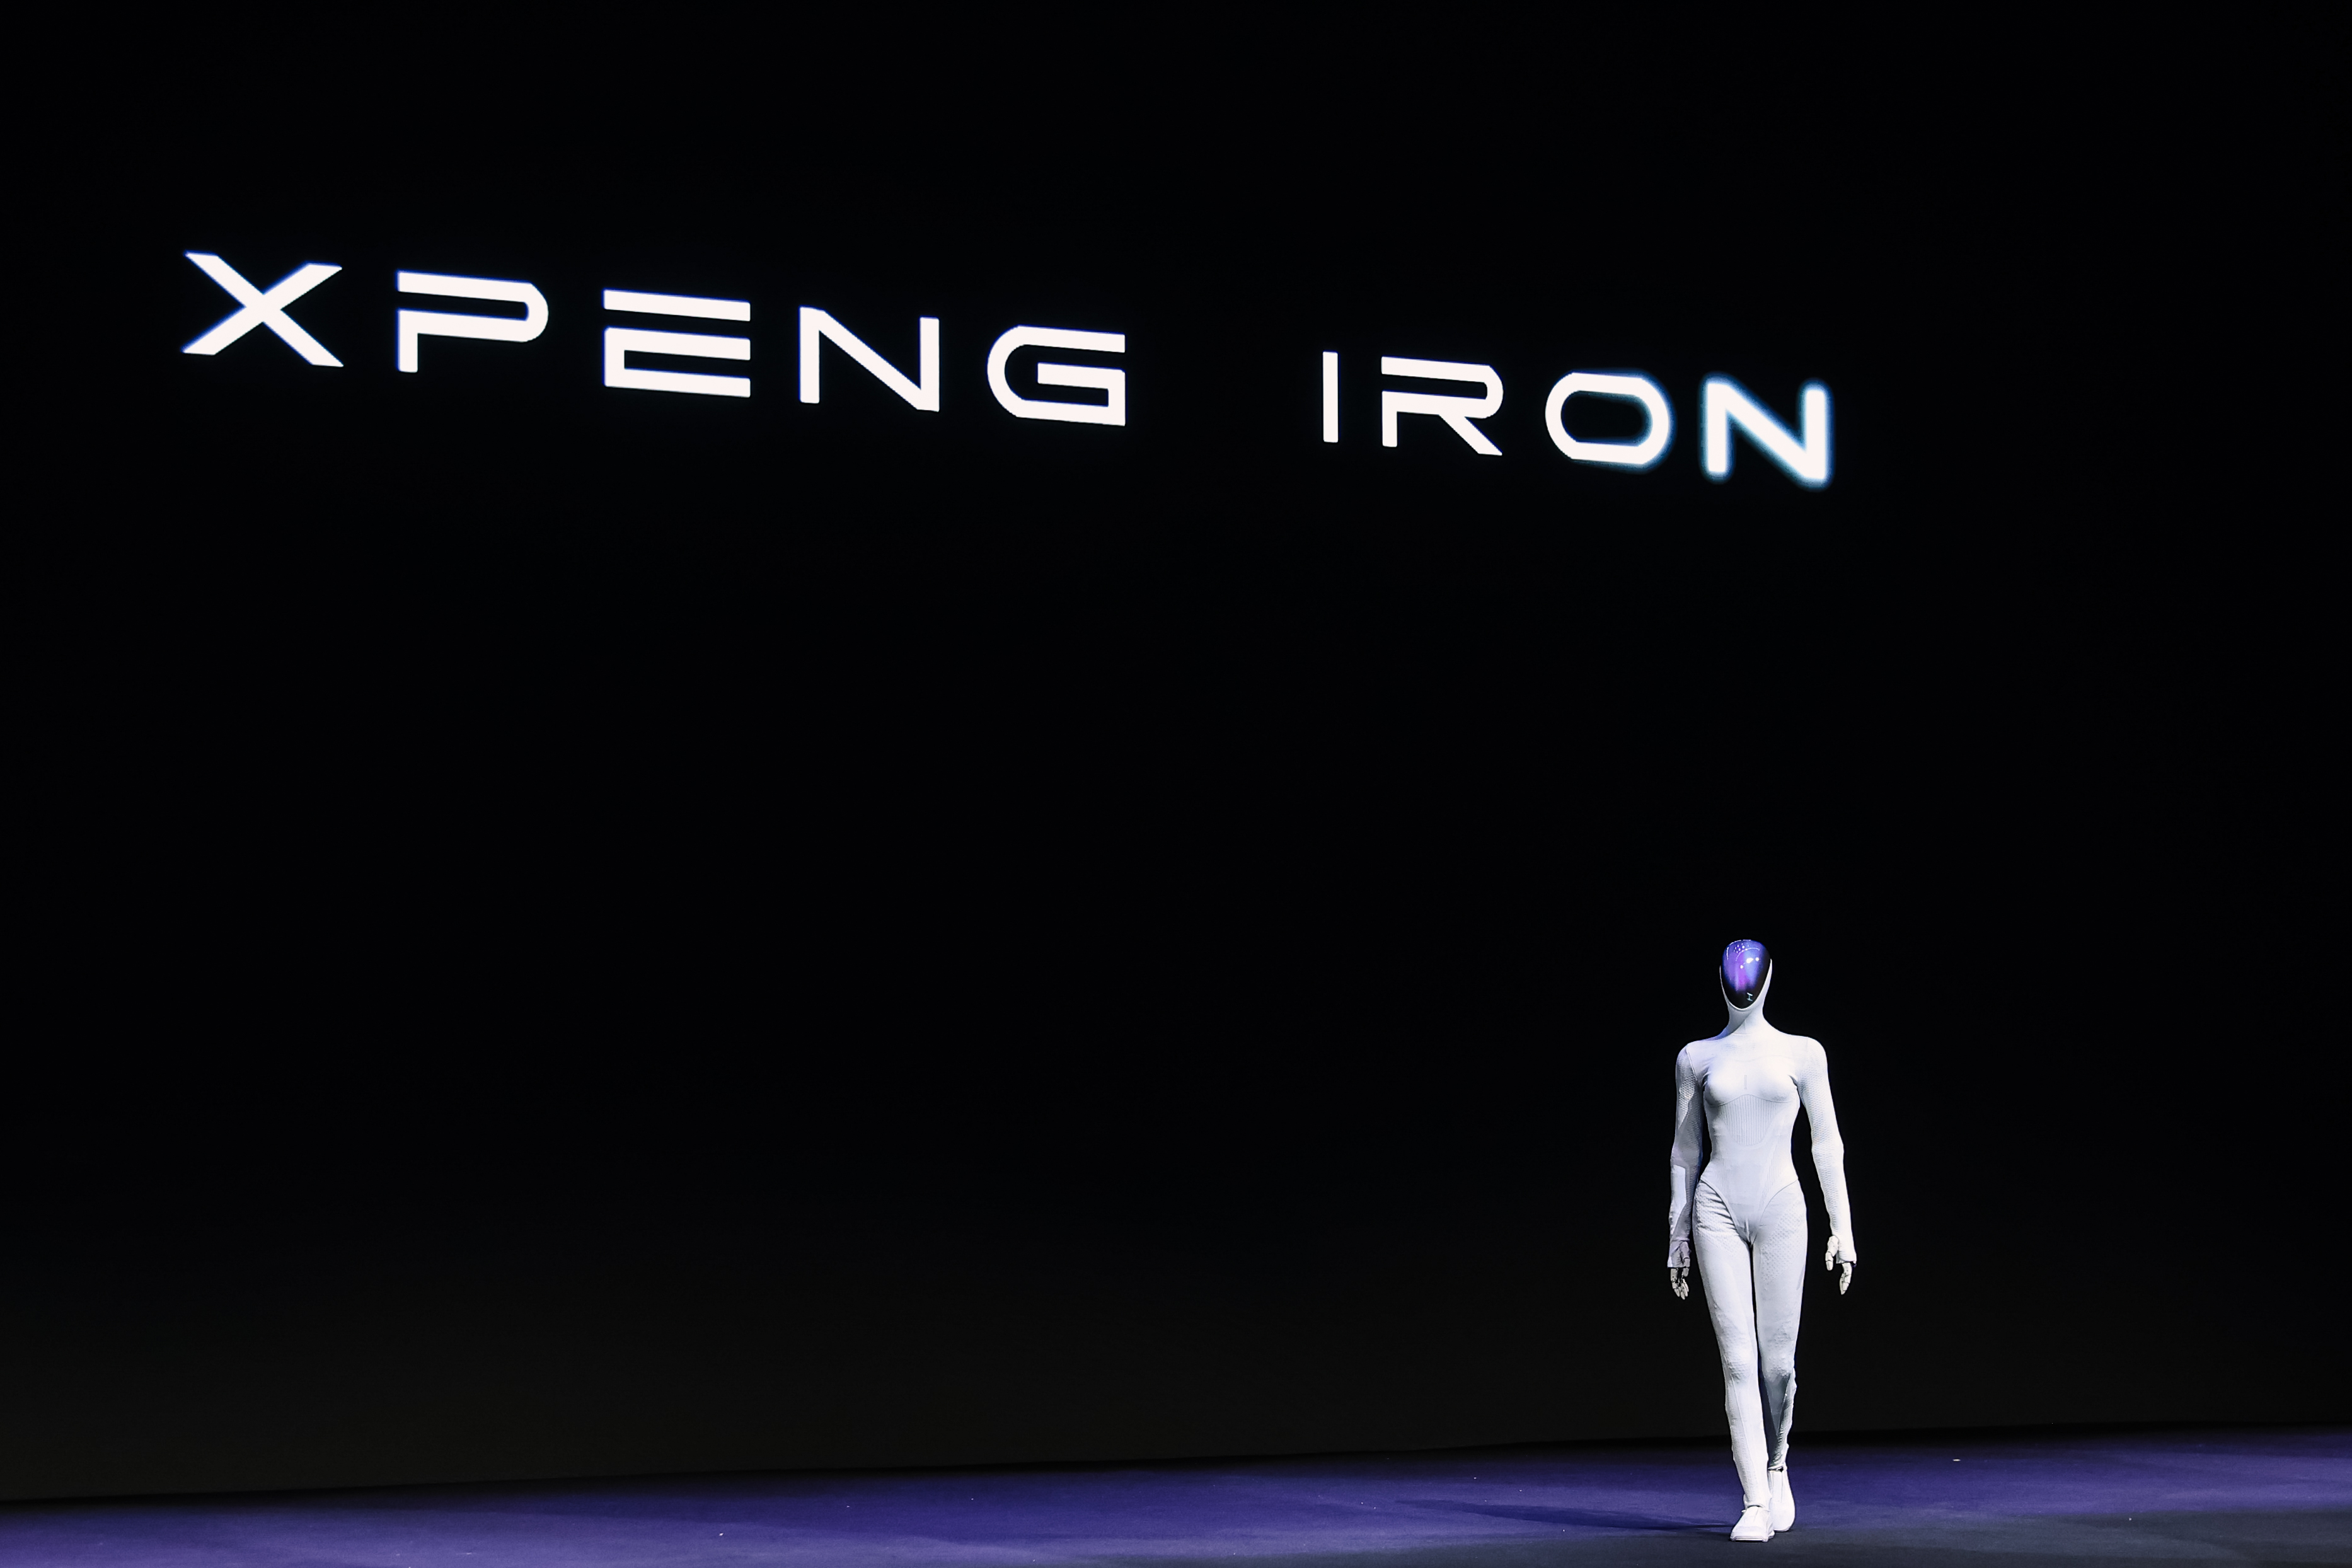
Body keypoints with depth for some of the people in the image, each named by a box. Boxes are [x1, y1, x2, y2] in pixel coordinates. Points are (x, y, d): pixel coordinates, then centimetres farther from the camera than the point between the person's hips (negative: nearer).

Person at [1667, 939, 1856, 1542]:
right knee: (1738, 1358, -8)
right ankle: (1755, 1502, -6)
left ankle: (1775, 1465, 28)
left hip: (1780, 1210, 0)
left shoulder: (1802, 1053, 5)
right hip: (1718, 1211, 0)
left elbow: (1827, 1144, 6)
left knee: (1778, 1361, -1)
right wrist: (1677, 1239, 10)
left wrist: (1843, 1228, 1)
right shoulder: (1697, 1058, 8)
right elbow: (1686, 1151, 12)